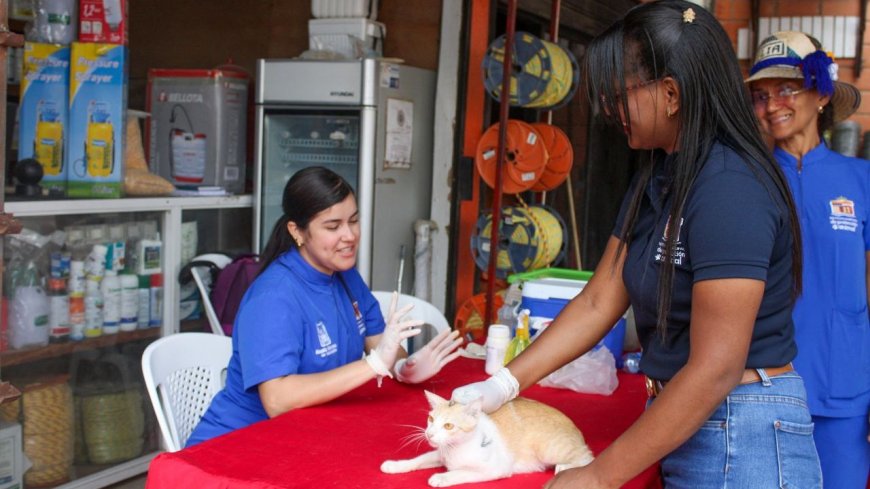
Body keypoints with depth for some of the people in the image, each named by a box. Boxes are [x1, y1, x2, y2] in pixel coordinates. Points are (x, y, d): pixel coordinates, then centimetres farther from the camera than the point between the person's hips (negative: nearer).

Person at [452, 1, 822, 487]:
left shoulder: (729, 188, -22)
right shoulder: (656, 181, 6)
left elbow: (716, 369, -25)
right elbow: (598, 303, 7)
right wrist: (504, 384, 1)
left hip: (743, 438, -8)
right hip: (683, 422, 8)